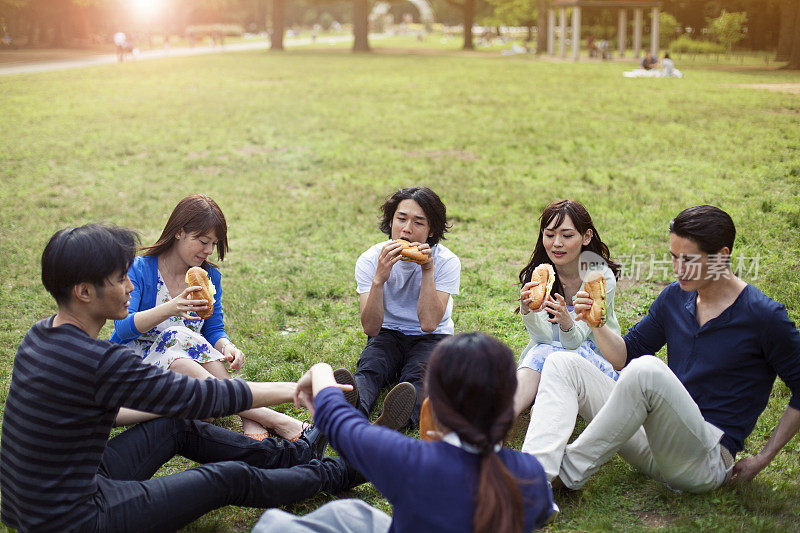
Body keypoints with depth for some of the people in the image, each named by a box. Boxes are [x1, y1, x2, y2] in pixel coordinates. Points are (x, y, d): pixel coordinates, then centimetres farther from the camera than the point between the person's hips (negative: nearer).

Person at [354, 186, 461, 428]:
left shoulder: (446, 261, -14)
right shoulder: (369, 260, -11)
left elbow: (429, 324, -24)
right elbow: (371, 328, -20)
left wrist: (428, 272, -28)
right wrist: (379, 279, -34)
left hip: (432, 338, -1)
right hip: (387, 335, 1)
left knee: (417, 375, -34)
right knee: (368, 369, -31)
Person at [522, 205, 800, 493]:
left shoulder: (764, 316, -9)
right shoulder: (674, 297, 9)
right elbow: (625, 355, 16)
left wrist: (762, 458, -5)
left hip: (707, 462, -7)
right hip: (656, 437, 7)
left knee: (647, 370, -35)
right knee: (562, 364, -3)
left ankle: (569, 472, -23)